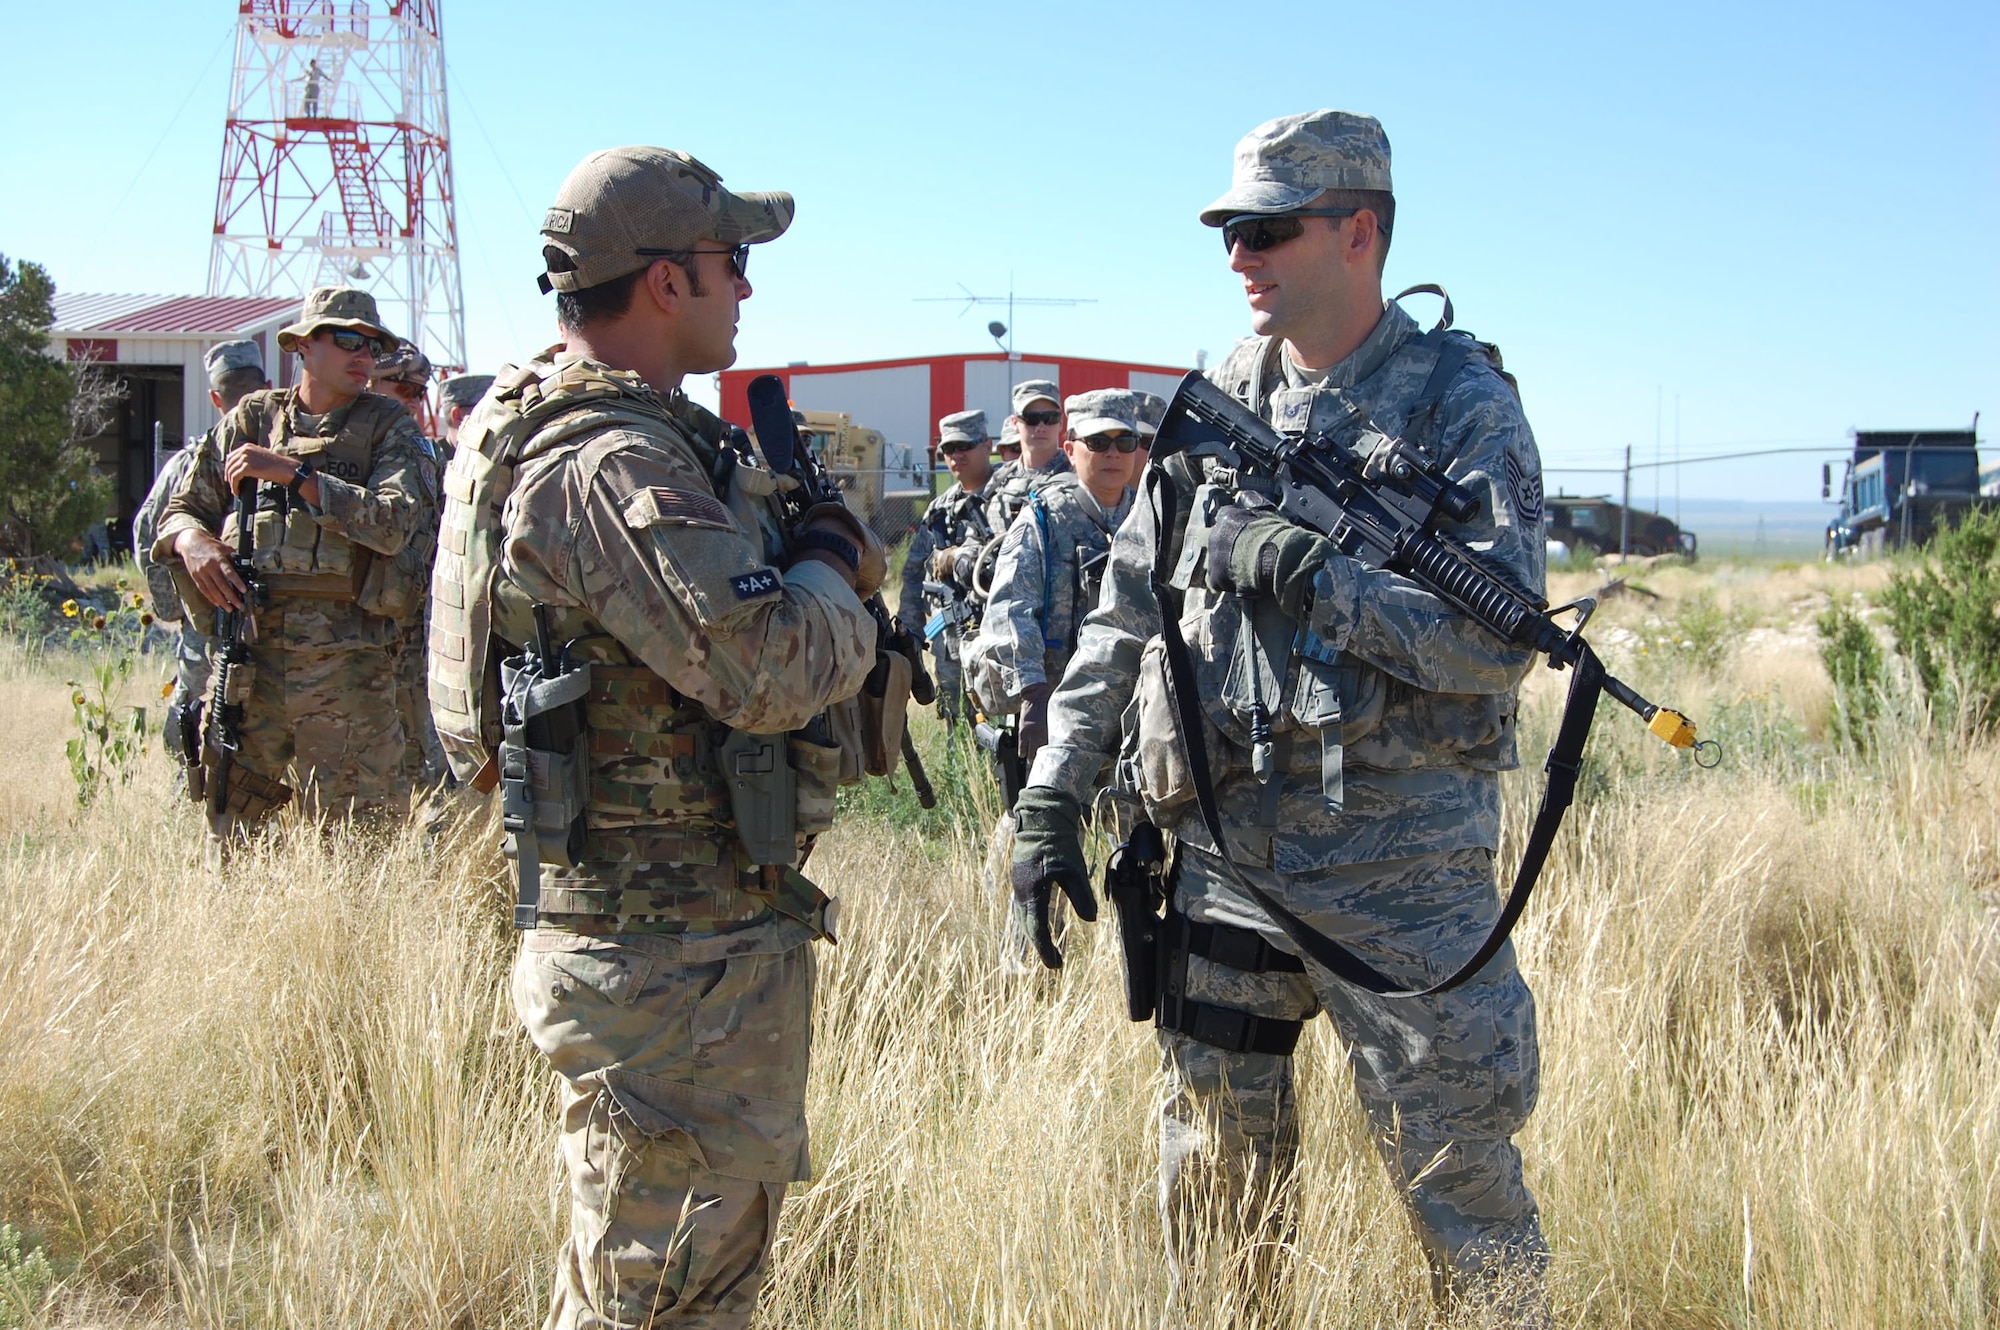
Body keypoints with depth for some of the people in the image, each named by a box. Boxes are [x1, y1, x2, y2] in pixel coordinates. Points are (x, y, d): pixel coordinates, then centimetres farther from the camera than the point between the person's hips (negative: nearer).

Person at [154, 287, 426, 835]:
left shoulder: (388, 428, 5)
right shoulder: (252, 418, 12)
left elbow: (394, 523, -12)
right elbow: (180, 509, 17)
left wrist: (294, 474, -15)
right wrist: (191, 540, -7)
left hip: (345, 666, -2)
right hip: (248, 658, 2)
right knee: (226, 831, 4)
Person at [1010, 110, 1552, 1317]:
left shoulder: (1461, 401, -7)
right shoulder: (1220, 406, 9)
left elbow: (1501, 641, -16)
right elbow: (1127, 615, 13)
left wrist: (1307, 573, -21)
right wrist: (1052, 797, 8)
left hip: (1400, 858, -5)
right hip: (1229, 841, 5)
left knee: (1455, 1173, 1)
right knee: (1214, 1169, 14)